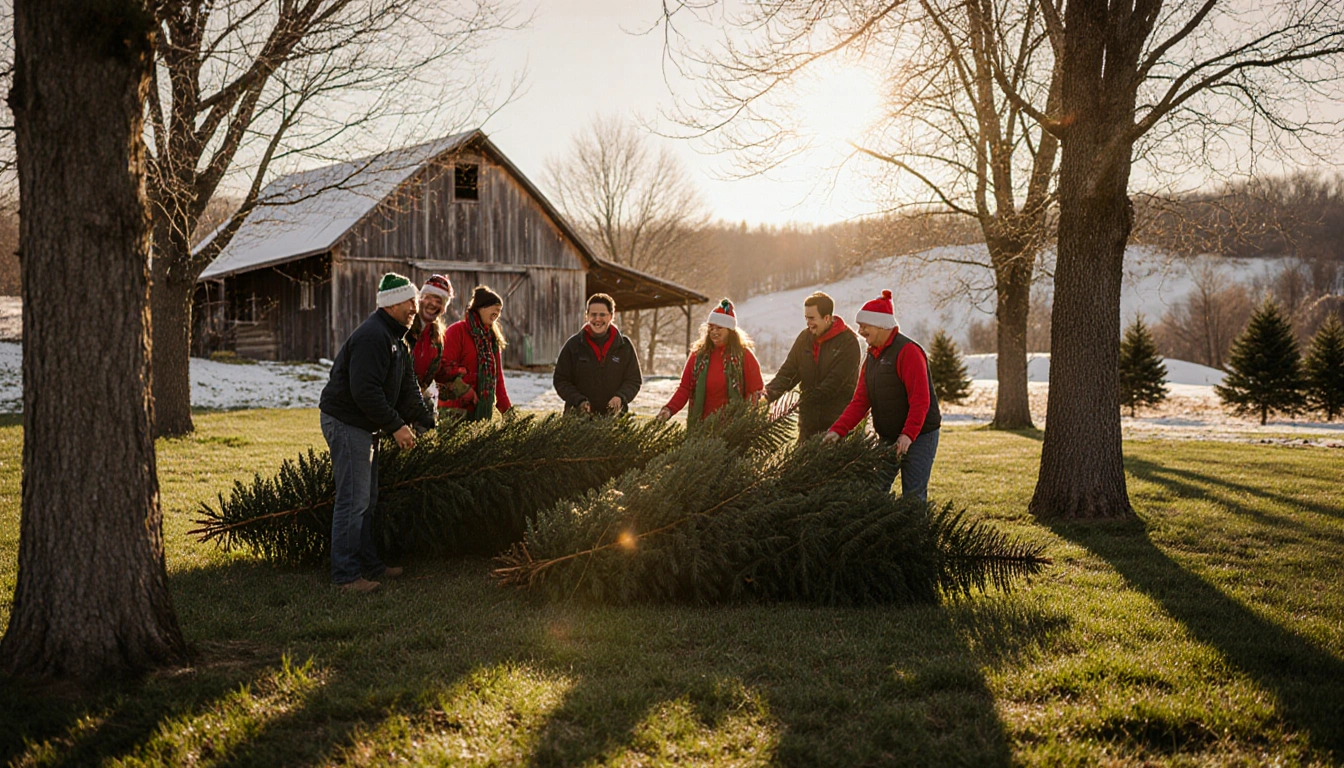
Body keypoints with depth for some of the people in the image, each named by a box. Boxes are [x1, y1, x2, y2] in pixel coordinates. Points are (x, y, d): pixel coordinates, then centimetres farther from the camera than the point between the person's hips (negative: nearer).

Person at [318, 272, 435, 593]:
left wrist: (428, 422, 8)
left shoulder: (396, 339, 14)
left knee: (366, 499, 17)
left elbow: (407, 389, 16)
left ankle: (369, 564, 26)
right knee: (353, 501, -9)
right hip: (345, 422, -11)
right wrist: (396, 426, -23)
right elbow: (365, 390, -28)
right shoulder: (372, 337, -21)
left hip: (365, 426, 11)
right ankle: (345, 574, -3)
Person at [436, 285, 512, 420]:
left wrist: (507, 409, 11)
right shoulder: (457, 331, -5)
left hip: (483, 410, 7)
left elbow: (497, 376, 18)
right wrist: (465, 390, -21)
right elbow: (443, 369, -14)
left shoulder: (492, 338, 18)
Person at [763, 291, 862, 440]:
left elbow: (834, 383, -16)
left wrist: (804, 400, -21)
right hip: (808, 419, 5)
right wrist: (768, 393, -13)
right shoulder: (805, 338, 7)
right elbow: (788, 372, 4)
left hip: (837, 421, -5)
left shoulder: (848, 342, -10)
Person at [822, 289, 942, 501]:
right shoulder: (873, 355, 11)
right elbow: (860, 400, 6)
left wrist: (908, 435, -31)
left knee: (913, 497, -7)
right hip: (888, 437, 8)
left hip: (919, 436, -8)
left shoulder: (908, 351, -16)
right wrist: (838, 430, -6)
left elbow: (920, 400, -23)